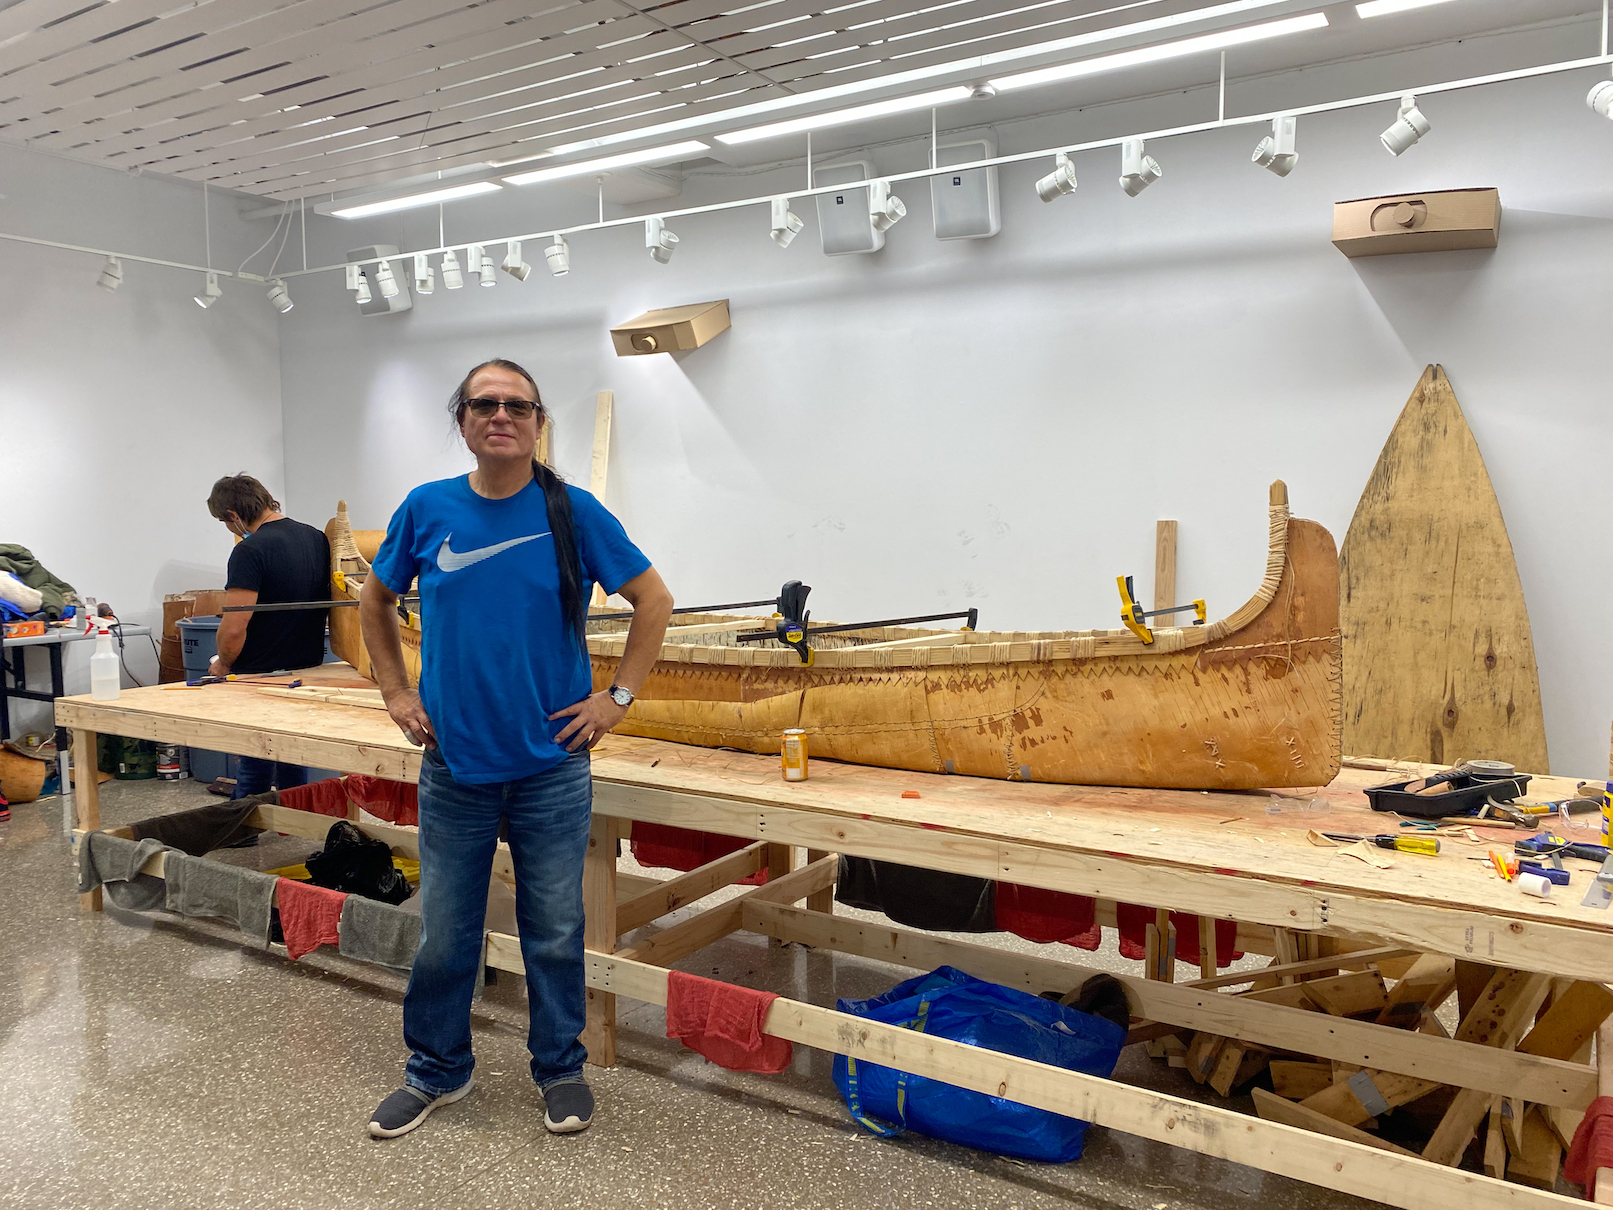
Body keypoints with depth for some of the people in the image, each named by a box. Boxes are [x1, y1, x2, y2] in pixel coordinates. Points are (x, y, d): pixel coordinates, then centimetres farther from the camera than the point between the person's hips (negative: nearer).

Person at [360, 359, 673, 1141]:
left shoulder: (573, 513, -5)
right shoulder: (427, 510, 0)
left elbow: (653, 601, 0)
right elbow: (375, 603, 15)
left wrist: (618, 696, -4)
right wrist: (396, 694, 7)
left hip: (552, 765, -1)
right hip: (454, 763, 2)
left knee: (555, 931, 11)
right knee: (444, 934, 13)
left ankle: (561, 1069, 31)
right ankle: (435, 1070, 34)